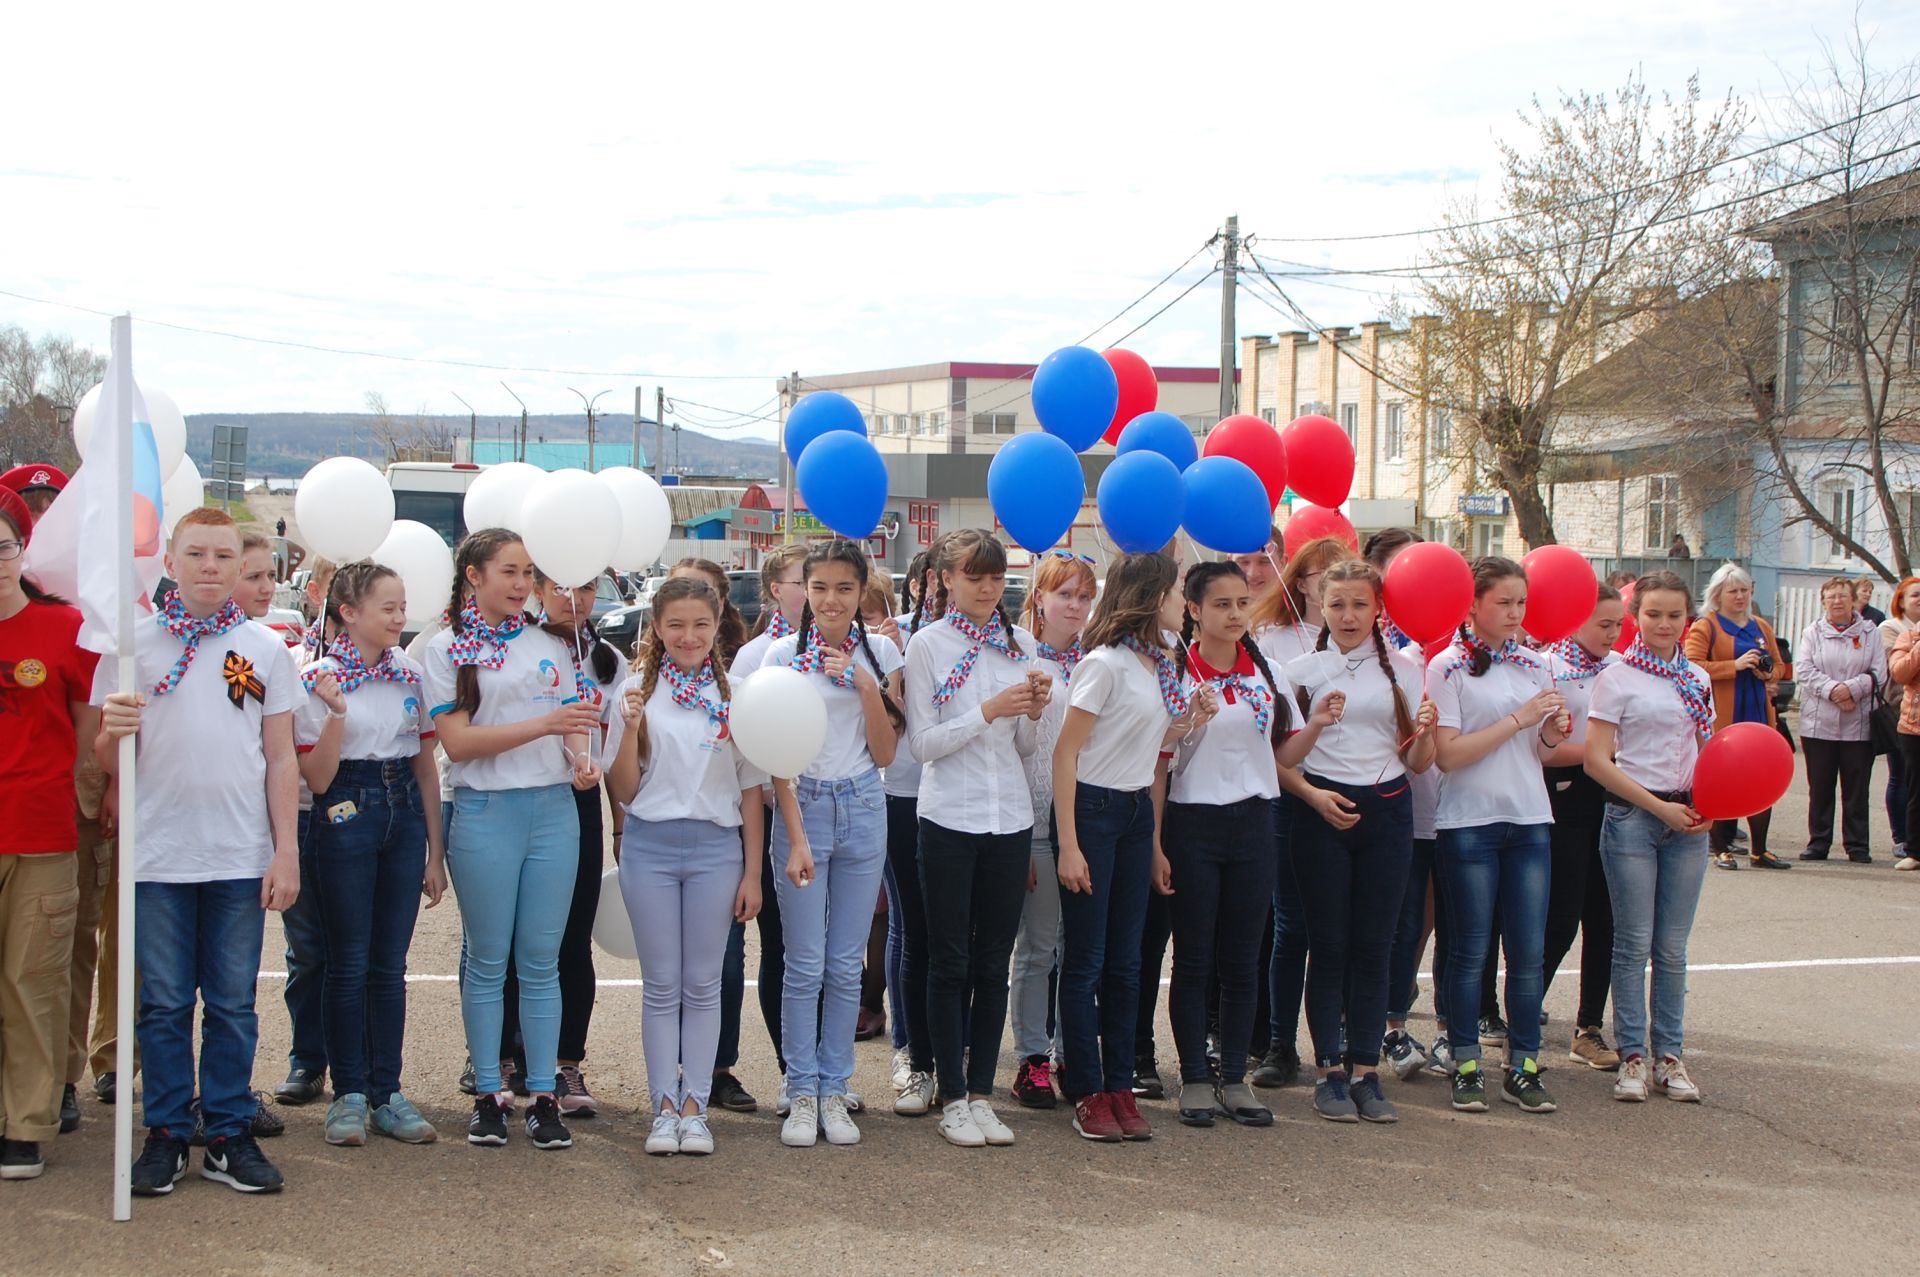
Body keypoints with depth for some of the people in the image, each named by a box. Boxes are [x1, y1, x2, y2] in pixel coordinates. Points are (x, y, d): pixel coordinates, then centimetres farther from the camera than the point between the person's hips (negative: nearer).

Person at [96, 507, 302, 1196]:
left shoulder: (265, 649, 7)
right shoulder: (132, 644, 5)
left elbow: (281, 758, 7)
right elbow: (107, 761, 6)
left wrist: (286, 850, 0)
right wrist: (112, 731, -18)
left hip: (241, 858, 0)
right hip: (157, 856, 0)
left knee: (233, 1004, 5)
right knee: (163, 1004, 4)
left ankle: (229, 1135, 13)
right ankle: (165, 1135, 13)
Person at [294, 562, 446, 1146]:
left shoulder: (410, 675, 8)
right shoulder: (317, 680, -6)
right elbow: (316, 779, -8)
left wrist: (435, 851, 10)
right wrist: (336, 714, -23)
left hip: (405, 814, 4)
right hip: (347, 818, -4)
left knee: (391, 964, 7)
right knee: (350, 963, 1)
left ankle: (388, 1093, 13)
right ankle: (349, 1094, 10)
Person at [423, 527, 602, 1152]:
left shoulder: (548, 646, 13)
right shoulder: (447, 649, 0)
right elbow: (457, 741, -10)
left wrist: (582, 760, -6)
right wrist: (544, 725, -18)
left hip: (554, 808, 3)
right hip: (486, 812, -3)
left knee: (541, 958, 4)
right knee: (488, 959, 3)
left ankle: (543, 1095, 8)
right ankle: (488, 1094, 12)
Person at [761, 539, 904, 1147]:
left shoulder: (881, 655, 5)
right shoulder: (784, 653, -1)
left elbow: (884, 754, 3)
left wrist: (867, 686, -10)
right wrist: (794, 837, -9)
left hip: (863, 811, 2)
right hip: (803, 807, -2)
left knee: (845, 966, 6)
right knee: (805, 966, -2)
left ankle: (834, 1090, 15)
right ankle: (801, 1092, 9)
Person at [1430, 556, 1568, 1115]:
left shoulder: (1532, 665, 10)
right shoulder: (1449, 666, -6)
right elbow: (1448, 754, -15)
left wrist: (1554, 732, -5)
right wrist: (1519, 719, -16)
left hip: (1529, 820, 5)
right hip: (1470, 823, -5)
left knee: (1529, 951, 3)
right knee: (1471, 952, 2)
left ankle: (1523, 1068, 11)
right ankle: (1466, 1068, 11)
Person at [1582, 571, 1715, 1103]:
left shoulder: (1697, 679, 11)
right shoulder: (1617, 677, -4)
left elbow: (1706, 752, 17)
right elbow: (1597, 761, -9)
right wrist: (1659, 807, -12)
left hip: (1687, 819, 4)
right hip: (1632, 818, -4)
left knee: (1673, 948, 7)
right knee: (1634, 944, 0)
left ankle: (1669, 1055, 14)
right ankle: (1633, 1056, 7)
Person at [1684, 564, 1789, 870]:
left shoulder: (1761, 627, 16)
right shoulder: (1706, 626, -1)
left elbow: (1780, 666, 24)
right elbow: (1693, 666, -13)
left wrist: (1768, 673, 1)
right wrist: (1736, 665, -18)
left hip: (1757, 714, 5)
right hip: (1721, 718, -5)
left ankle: (1759, 850, 11)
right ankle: (1721, 849, 5)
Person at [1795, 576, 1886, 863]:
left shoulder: (1870, 632, 6)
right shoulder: (1813, 632, 7)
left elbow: (1878, 674, -2)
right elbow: (1803, 670, -4)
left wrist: (1852, 688, -17)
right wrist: (1832, 690, -17)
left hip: (1858, 724, -1)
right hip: (1819, 723, 1)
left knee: (1856, 788, 2)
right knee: (1820, 787, 6)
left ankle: (1857, 846, 9)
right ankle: (1818, 842, 14)